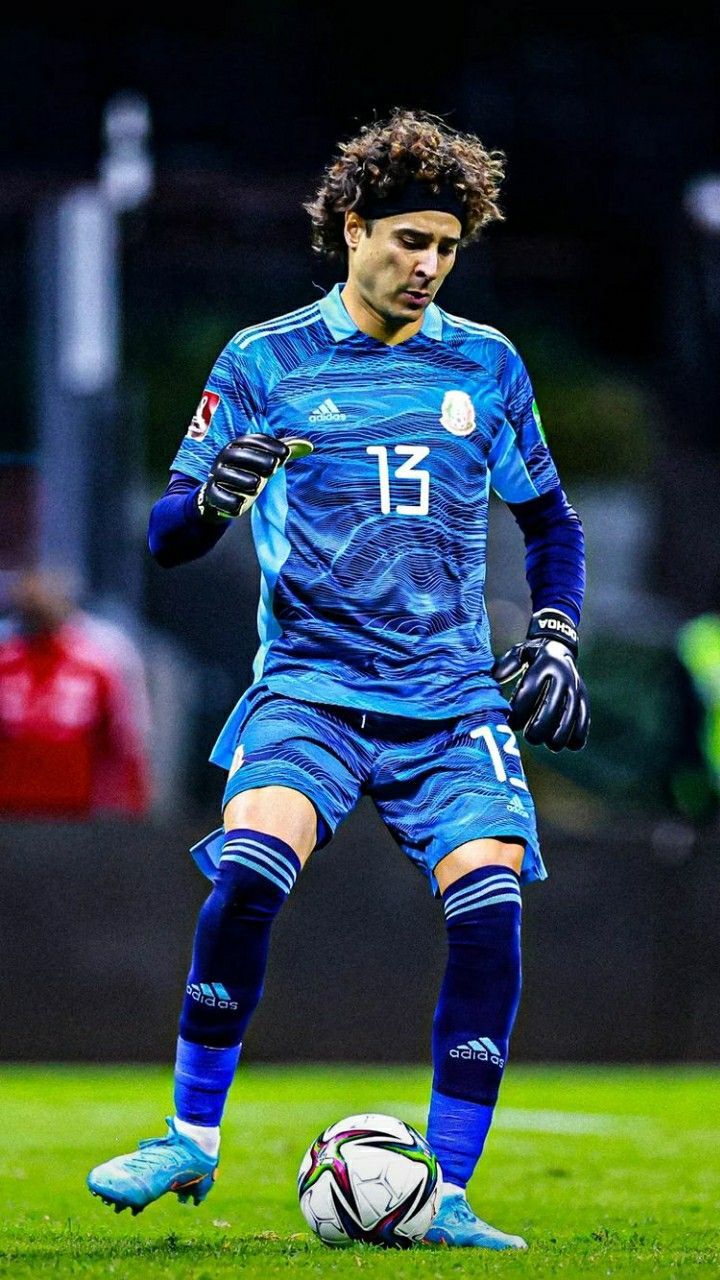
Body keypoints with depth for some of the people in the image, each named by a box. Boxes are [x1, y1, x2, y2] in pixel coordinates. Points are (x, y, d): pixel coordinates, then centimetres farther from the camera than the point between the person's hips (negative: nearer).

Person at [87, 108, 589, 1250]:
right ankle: (192, 1140, -11)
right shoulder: (265, 362, 4)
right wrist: (215, 494, -19)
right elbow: (168, 534, 3)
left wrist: (556, 640, 10)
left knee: (491, 905, -19)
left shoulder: (486, 365, 11)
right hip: (308, 693, -2)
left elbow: (550, 521, 24)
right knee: (248, 871, -27)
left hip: (453, 706, 2)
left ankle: (446, 1196, -9)